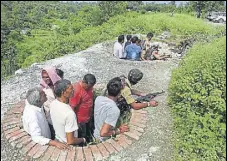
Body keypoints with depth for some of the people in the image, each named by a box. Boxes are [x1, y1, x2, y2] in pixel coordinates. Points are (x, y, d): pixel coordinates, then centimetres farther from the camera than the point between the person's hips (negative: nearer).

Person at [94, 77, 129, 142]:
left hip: (96, 135, 6)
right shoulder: (114, 110, -35)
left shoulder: (98, 98, -15)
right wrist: (118, 131, -20)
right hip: (104, 140, -6)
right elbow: (103, 133, -36)